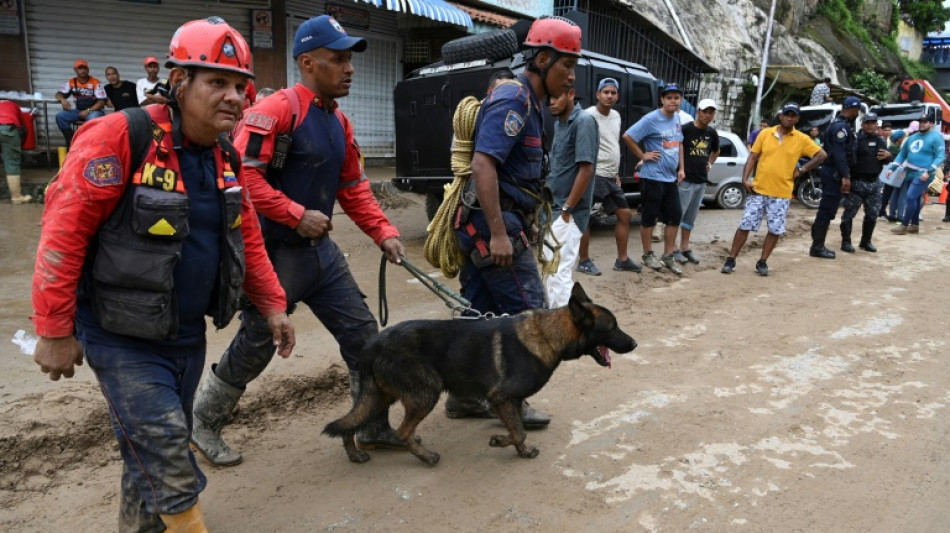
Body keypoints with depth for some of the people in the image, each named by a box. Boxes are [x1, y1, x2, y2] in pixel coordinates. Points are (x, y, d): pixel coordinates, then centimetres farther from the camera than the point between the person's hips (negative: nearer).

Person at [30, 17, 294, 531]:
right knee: (166, 451, -6)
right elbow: (63, 232, -19)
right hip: (122, 337, -7)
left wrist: (272, 305, 10)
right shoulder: (119, 138, -19)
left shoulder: (225, 158, 4)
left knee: (156, 449, 19)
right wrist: (53, 331, -16)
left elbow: (247, 238, 13)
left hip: (188, 335, 7)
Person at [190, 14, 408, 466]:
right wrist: (297, 215, -24)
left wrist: (383, 233, 5)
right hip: (277, 253, -8)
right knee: (254, 346, 5)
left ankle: (374, 428, 24)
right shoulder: (277, 110, -16)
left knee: (362, 332, 8)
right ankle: (202, 424, 30)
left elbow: (353, 188, 15)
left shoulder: (339, 122, 11)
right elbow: (242, 171, -24)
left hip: (321, 250, 8)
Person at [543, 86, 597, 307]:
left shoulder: (583, 121, -14)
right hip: (555, 209, 9)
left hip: (568, 212, -9)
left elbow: (586, 169, -20)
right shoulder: (559, 123, 13)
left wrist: (567, 209, -19)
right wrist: (550, 201, 15)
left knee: (558, 272, -8)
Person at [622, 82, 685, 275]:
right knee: (650, 216, 1)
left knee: (675, 216, 9)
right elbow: (627, 137, -15)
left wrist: (681, 168, 14)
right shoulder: (651, 119, -13)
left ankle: (668, 256, 19)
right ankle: (648, 254, 16)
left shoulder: (677, 119, 10)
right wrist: (643, 156, -12)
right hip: (653, 177, -7)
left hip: (671, 178, 7)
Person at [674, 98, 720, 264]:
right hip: (685, 180, -6)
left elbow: (716, 151, 29)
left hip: (701, 181, 7)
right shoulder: (686, 129, -10)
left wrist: (710, 164, 14)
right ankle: (673, 249, 3)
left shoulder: (712, 133, 10)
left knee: (691, 216, 12)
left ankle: (685, 247, 20)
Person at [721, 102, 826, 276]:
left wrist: (801, 170, -3)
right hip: (758, 190, 0)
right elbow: (752, 157, 3)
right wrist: (745, 179, -8)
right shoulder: (765, 133, 3)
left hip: (782, 194, 0)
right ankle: (731, 260, 8)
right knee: (745, 225, -1)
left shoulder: (802, 139, 1)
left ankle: (762, 262, 17)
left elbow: (822, 155, 5)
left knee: (775, 230, 3)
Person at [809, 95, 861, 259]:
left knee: (827, 209, 13)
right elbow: (839, 153, -23)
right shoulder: (841, 126, -15)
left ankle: (818, 245, 18)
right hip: (835, 172, -11)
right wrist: (845, 176, -27)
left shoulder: (839, 124, 18)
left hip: (831, 171, 11)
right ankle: (817, 247, -4)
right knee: (827, 210, -7)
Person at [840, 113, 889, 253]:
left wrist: (888, 156, -1)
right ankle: (846, 242, 5)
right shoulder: (855, 139, -8)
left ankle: (866, 241, 24)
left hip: (874, 183, 7)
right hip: (856, 182, -7)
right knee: (849, 213, -3)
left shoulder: (881, 141, 15)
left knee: (872, 213, 11)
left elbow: (887, 160, 23)